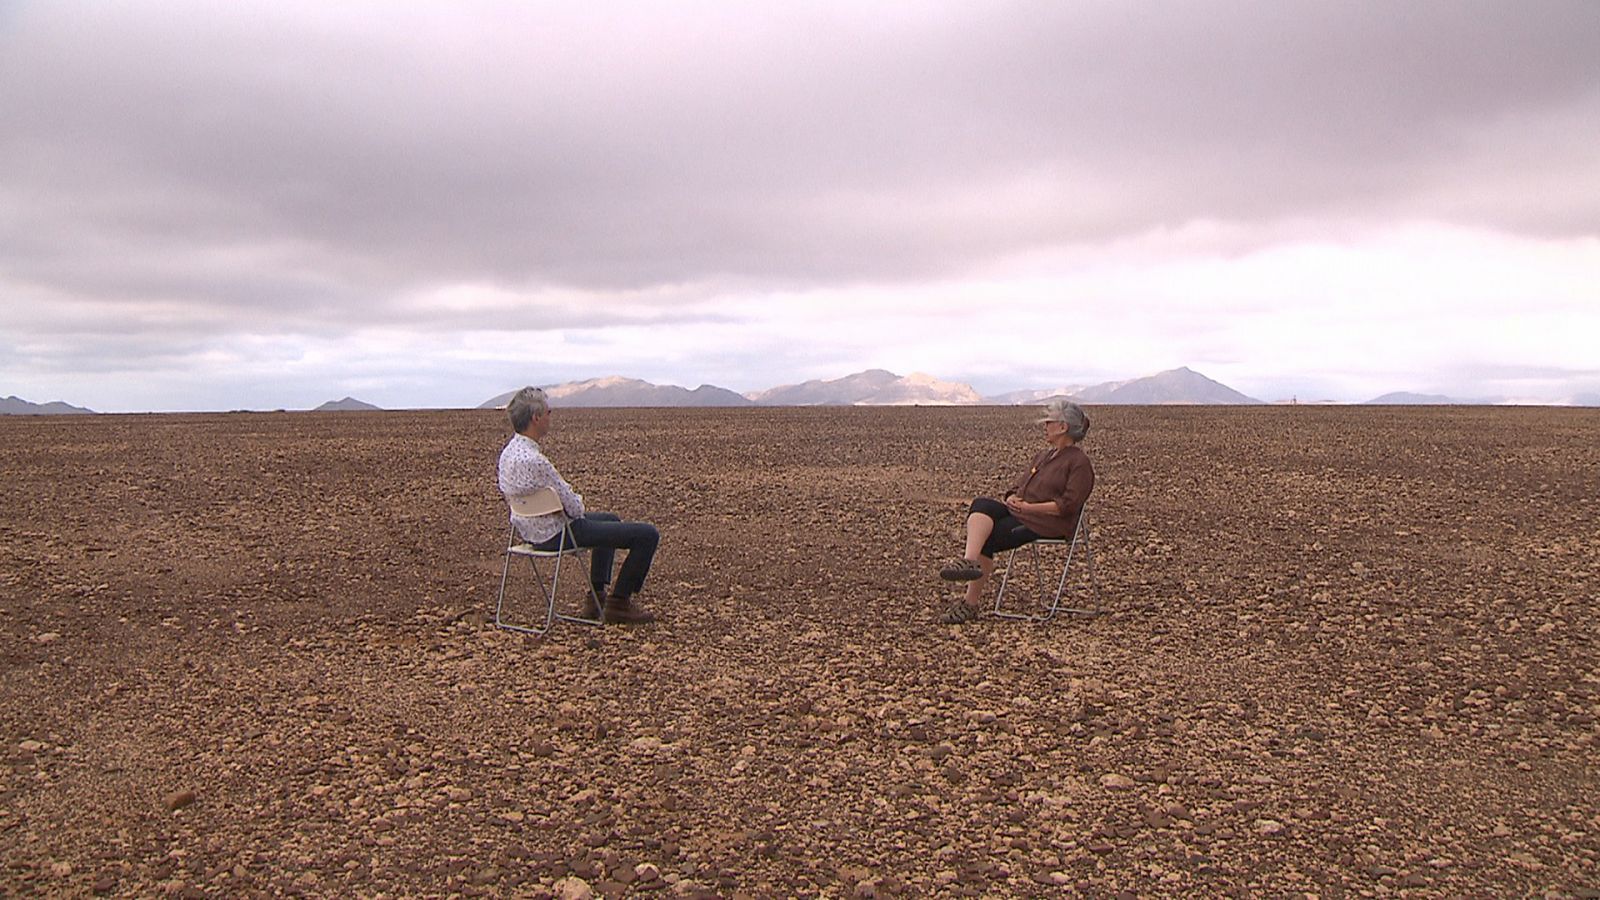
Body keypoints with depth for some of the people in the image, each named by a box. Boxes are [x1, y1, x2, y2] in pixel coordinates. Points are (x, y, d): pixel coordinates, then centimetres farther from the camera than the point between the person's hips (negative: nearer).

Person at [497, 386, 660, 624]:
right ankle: (619, 602, 7)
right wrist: (579, 503, 0)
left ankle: (597, 596, 33)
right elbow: (572, 506, -22)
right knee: (647, 535, -7)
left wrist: (574, 501, 6)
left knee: (611, 519, 34)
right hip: (555, 534, -11)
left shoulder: (509, 451, 2)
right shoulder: (534, 460, -30)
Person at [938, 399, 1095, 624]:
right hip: (1021, 512, 7)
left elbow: (1068, 506, -13)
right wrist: (1012, 498, -3)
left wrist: (1029, 507, -17)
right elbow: (1020, 484, 22)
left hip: (1049, 523, -7)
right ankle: (970, 561, -44)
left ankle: (971, 604, -21)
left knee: (986, 539, -25)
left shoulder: (1079, 462, -3)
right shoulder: (1042, 455, 25)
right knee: (981, 504, -25)